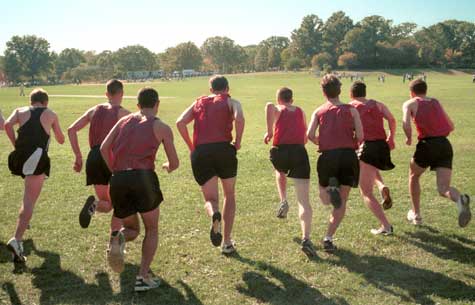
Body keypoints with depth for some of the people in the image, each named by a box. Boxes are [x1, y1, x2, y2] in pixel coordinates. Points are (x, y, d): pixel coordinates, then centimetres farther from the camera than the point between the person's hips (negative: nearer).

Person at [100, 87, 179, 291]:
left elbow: (104, 148, 10)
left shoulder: (124, 120, 21)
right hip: (143, 177, -3)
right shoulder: (161, 127, 12)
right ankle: (143, 276, 5)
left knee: (132, 228, 23)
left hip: (118, 180, 4)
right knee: (152, 229, 16)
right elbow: (174, 164, 12)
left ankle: (118, 238, -12)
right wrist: (167, 167, 35)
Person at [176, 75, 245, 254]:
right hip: (223, 149, -1)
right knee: (230, 195, 19)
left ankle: (214, 215, -27)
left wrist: (191, 147, 12)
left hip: (200, 153, 2)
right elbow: (239, 119, -10)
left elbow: (180, 122, 6)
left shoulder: (199, 102, 22)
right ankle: (226, 243, 17)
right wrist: (238, 142, 2)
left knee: (210, 199, 11)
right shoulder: (231, 102, 14)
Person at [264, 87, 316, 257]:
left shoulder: (276, 109, 17)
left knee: (280, 172, 39)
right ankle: (306, 239, -18)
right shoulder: (300, 112, 25)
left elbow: (269, 106, -9)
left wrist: (269, 132, -4)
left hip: (279, 152, 0)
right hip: (299, 151, 0)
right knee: (304, 201, -3)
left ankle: (283, 202, 18)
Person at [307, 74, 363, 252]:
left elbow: (310, 135, -5)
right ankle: (328, 238, -1)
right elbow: (360, 136, -2)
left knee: (325, 200, 19)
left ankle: (330, 190, -17)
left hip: (327, 156, 1)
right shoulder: (351, 110, 7)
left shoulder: (319, 111, 9)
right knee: (342, 201, 9)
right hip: (348, 156, 0)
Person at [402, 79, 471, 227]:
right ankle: (460, 199, -36)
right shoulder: (436, 102, 24)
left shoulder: (410, 103, 9)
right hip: (445, 145, 4)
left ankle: (416, 214, 29)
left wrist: (409, 138, 6)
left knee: (414, 176, 24)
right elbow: (451, 126, 26)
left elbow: (406, 123, -11)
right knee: (443, 188, -1)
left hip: (427, 144, -3)